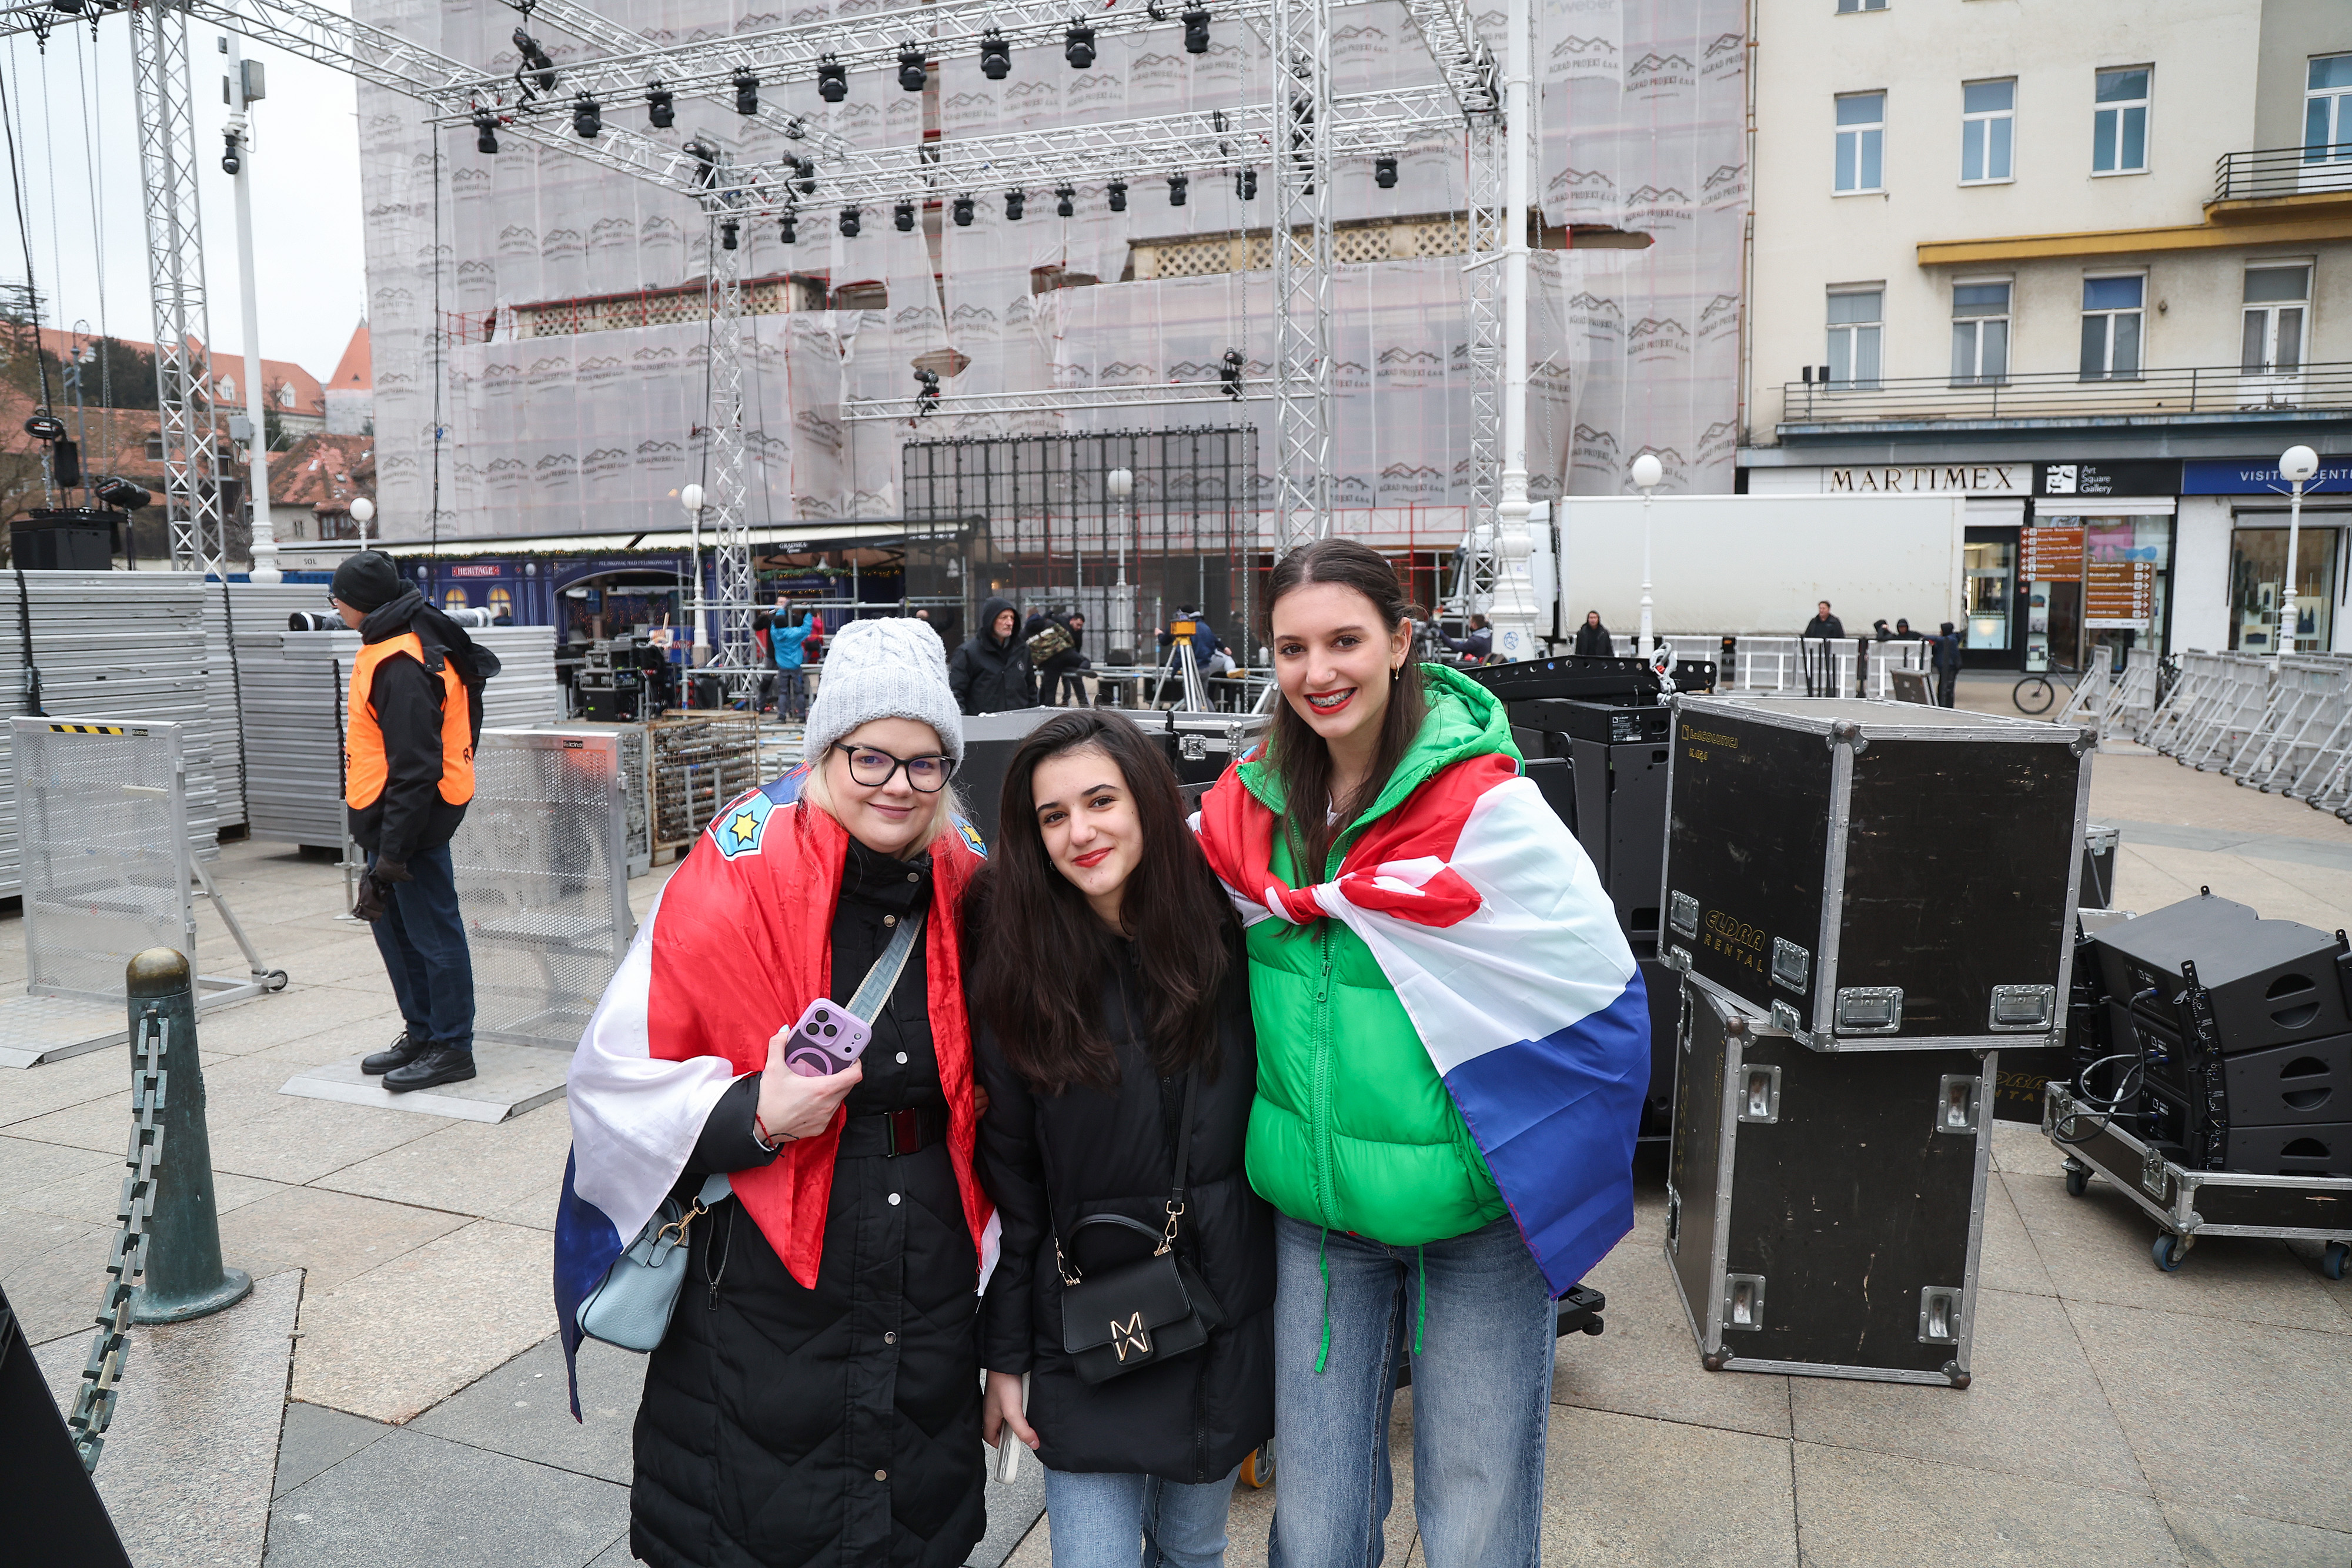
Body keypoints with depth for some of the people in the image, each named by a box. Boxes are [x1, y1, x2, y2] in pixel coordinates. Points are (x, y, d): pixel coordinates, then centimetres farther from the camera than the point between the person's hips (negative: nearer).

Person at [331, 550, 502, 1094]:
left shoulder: (402, 665, -21)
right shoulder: (393, 647, 13)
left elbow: (414, 767, -24)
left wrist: (394, 850, -22)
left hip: (413, 817, -11)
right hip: (387, 816, 11)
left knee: (432, 930, -2)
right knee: (392, 921, 18)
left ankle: (452, 1048, 8)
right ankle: (422, 1033, 30)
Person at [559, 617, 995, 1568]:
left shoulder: (965, 894, -1)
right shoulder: (737, 882, -14)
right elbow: (613, 1079, -11)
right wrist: (754, 1118, -25)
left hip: (932, 1304, 4)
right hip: (763, 1303, -4)